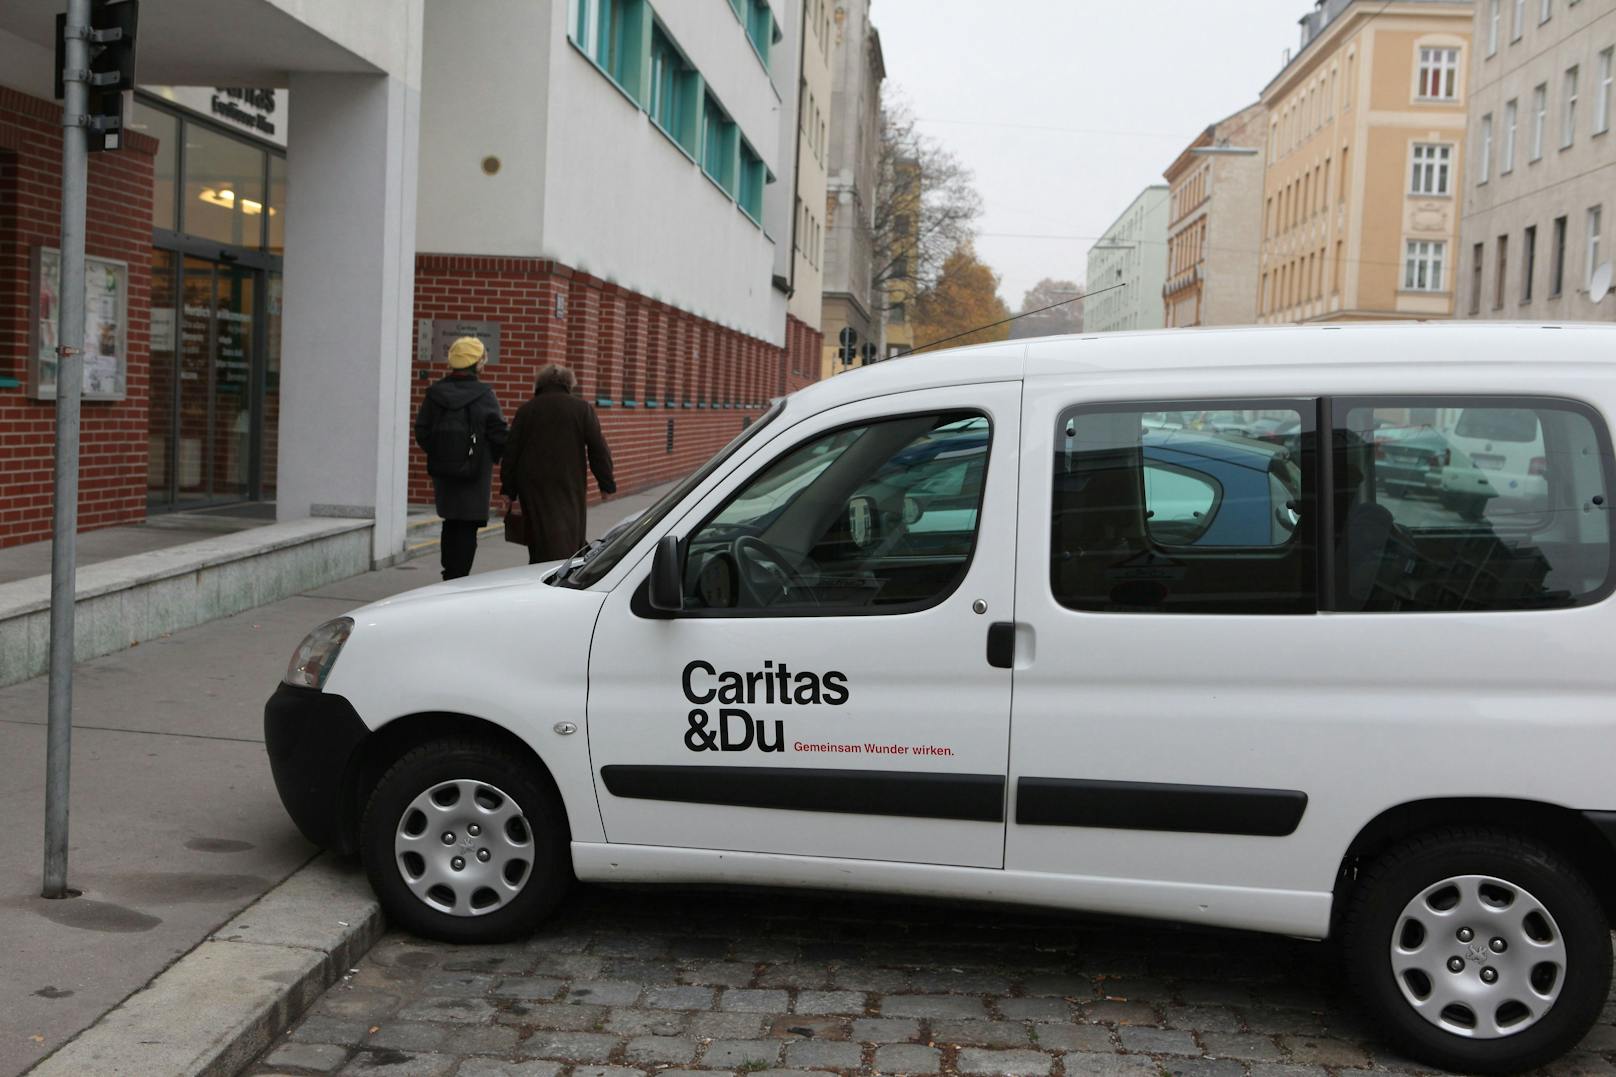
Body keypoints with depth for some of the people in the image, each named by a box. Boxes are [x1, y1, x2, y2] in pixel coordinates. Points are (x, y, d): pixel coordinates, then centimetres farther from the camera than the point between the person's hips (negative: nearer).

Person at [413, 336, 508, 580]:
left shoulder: (435, 393, 2)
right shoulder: (484, 395, -11)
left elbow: (421, 432, 5)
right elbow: (499, 432, -11)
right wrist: (498, 453, 7)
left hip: (441, 469, 5)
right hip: (475, 471, -5)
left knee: (450, 523, 19)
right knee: (467, 526, 1)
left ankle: (450, 575, 26)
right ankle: (459, 579, -2)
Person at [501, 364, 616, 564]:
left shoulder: (526, 410, 6)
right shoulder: (582, 408, 0)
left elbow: (511, 451, 5)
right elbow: (598, 449, -2)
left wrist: (508, 489, 9)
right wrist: (607, 484, 4)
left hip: (533, 485, 2)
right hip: (569, 485, -2)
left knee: (540, 535, 6)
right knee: (570, 537, 5)